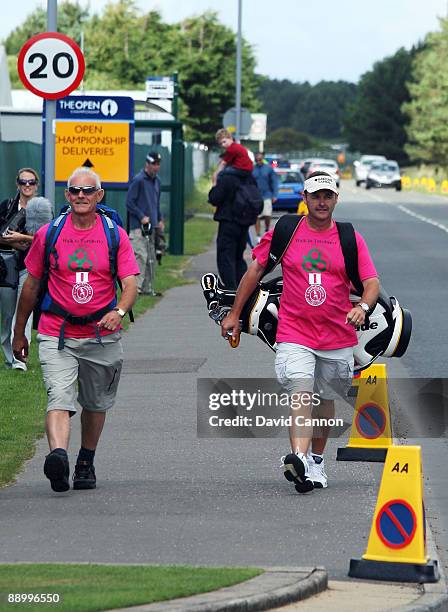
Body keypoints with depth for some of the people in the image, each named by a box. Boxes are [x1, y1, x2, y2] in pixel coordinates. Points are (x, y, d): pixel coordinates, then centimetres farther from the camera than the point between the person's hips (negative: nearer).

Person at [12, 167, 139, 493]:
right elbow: (31, 285, 11)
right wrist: (19, 333, 15)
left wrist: (119, 311, -29)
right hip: (57, 334, -2)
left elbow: (131, 284, -7)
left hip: (102, 336, 2)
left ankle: (86, 463, 34)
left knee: (96, 404, 15)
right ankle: (58, 457, -40)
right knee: (59, 398, -20)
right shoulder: (49, 234, 2)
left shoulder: (116, 235, 1)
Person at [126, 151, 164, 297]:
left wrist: (159, 220, 15)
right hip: (138, 226, -8)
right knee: (140, 255, -15)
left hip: (152, 226, 8)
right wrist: (142, 217, -16)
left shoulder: (156, 181, 15)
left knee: (151, 258, 9)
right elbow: (129, 202, -11)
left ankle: (148, 287, 15)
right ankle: (135, 286, -14)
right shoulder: (138, 180, -9)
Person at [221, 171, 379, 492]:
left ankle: (316, 461, 30)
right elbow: (255, 270, 12)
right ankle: (299, 459, -37)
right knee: (300, 395, -19)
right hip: (294, 332, -2)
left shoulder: (350, 238, 3)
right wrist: (235, 315, 12)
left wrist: (363, 306, -24)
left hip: (338, 336, 2)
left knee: (325, 399, 14)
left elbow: (372, 282, -2)